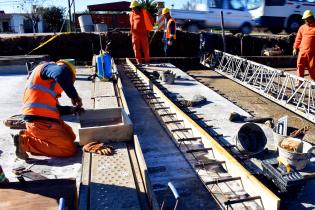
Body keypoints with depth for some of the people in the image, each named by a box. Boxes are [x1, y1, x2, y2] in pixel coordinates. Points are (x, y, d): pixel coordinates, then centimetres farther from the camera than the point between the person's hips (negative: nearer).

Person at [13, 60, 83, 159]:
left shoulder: (51, 82, 26)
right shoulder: (50, 67, -3)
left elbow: (53, 107, 21)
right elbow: (61, 74, -29)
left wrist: (71, 109, 9)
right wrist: (74, 96, -20)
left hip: (44, 117, 10)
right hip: (39, 119, -10)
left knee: (70, 137, 17)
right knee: (69, 149, -9)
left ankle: (30, 134, 11)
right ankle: (26, 142, -6)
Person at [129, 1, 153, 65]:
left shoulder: (144, 12, 1)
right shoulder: (131, 14, 12)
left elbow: (151, 20, 8)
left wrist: (147, 28, 5)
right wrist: (131, 30, 16)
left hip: (143, 33, -3)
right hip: (135, 34, 3)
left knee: (145, 48, 2)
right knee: (136, 48, 2)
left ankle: (147, 61, 13)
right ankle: (139, 61, 9)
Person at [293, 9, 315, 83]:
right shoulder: (302, 27, 9)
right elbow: (298, 38, 12)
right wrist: (295, 48, 8)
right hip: (302, 51, 3)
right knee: (300, 66, 1)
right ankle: (300, 83, 9)